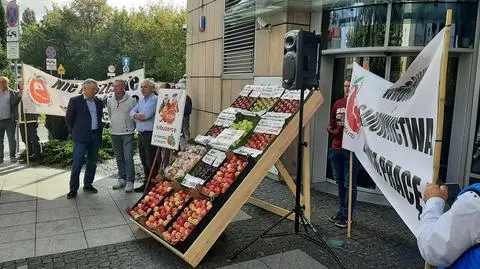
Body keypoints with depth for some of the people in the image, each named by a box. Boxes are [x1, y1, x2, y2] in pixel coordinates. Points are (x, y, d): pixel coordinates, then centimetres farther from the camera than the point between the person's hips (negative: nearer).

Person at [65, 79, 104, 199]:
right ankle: (73, 189, 5)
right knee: (77, 163, -3)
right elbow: (69, 118, 1)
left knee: (92, 162, 11)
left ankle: (88, 184, 24)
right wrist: (75, 132, 6)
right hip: (81, 137, -5)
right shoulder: (75, 101, -5)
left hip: (96, 136, 5)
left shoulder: (99, 102, 9)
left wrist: (100, 132, 11)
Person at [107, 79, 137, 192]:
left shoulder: (131, 100, -8)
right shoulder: (110, 101, 5)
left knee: (128, 158, -6)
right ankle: (122, 179, 22)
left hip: (127, 133, -4)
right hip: (114, 133, 5)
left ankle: (129, 181, 0)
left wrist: (131, 127, 6)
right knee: (119, 158, 12)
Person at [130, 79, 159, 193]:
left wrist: (137, 115, -4)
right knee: (144, 161, 16)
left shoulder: (154, 99, -12)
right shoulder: (141, 100, 17)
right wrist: (136, 115, -14)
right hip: (141, 134, 9)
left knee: (151, 162, -5)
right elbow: (132, 111, 8)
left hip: (150, 134, -9)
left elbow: (147, 115, -21)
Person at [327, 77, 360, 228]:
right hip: (336, 148, 6)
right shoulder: (338, 104, 12)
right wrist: (331, 129, 1)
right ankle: (342, 211, 29)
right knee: (340, 182, 15)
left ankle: (346, 216, 11)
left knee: (349, 184, 1)